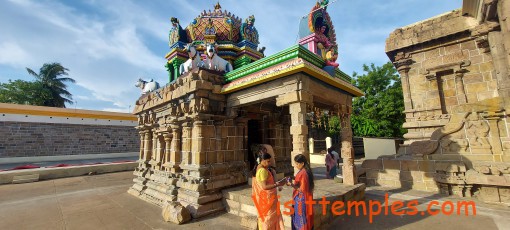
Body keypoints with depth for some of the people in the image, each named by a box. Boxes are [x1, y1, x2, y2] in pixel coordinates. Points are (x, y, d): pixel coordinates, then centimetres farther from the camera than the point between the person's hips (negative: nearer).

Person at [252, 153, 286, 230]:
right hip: (266, 198, -9)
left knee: (264, 216, 20)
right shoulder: (263, 170, -25)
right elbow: (265, 186, -27)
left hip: (264, 197, 9)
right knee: (268, 217, 6)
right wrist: (277, 184, -24)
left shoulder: (258, 168, 5)